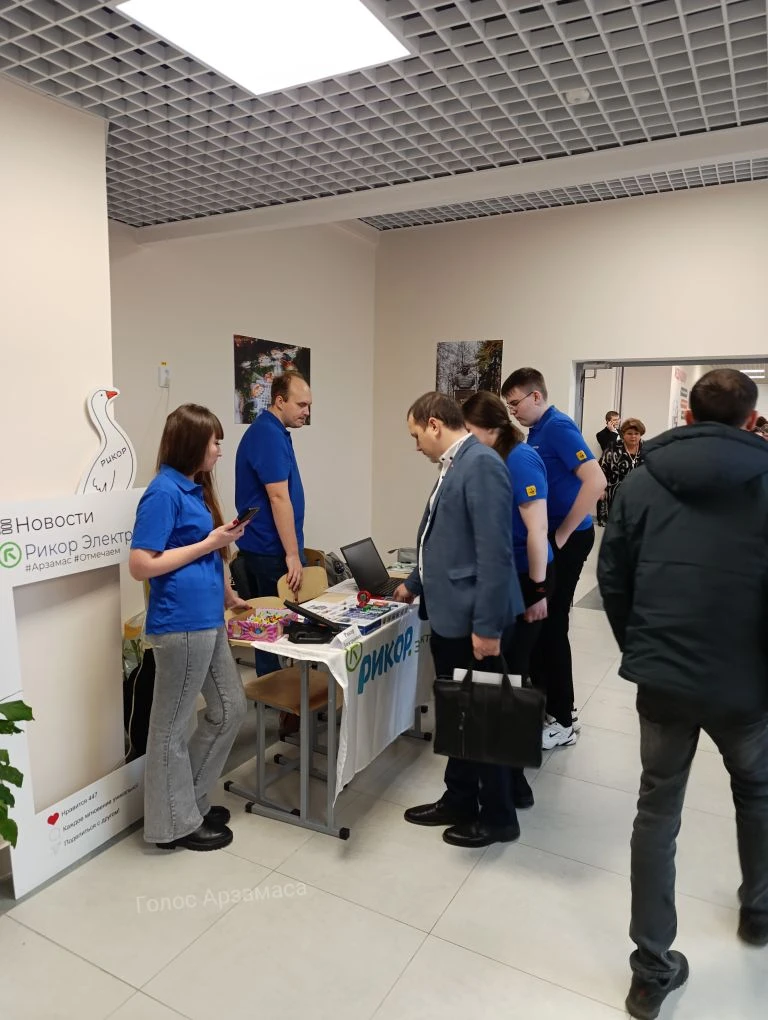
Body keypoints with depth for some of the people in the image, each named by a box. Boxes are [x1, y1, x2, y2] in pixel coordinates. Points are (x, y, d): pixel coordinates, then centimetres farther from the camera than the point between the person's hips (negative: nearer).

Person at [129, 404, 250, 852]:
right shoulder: (164, 492, -15)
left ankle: (191, 800, 34)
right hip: (181, 624, -10)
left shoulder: (194, 488, 12)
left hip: (208, 620, 10)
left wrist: (225, 593, 23)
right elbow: (141, 564, -19)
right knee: (173, 725, 7)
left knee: (231, 709, 18)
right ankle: (175, 823, 25)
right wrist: (210, 543, -16)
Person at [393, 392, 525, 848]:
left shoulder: (481, 464, -18)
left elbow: (494, 552, -23)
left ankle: (498, 818, 27)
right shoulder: (456, 465, 12)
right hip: (450, 615, 9)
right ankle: (459, 801, 36)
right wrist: (414, 584, 30)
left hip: (474, 620, -9)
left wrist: (487, 626, -23)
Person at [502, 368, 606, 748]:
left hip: (565, 541, -9)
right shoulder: (536, 431, 12)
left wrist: (562, 535, -20)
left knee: (551, 627, -2)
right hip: (544, 538, 9)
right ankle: (542, 704, 30)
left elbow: (596, 481, -27)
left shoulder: (559, 427, -16)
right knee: (536, 622, 15)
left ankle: (562, 721, 12)